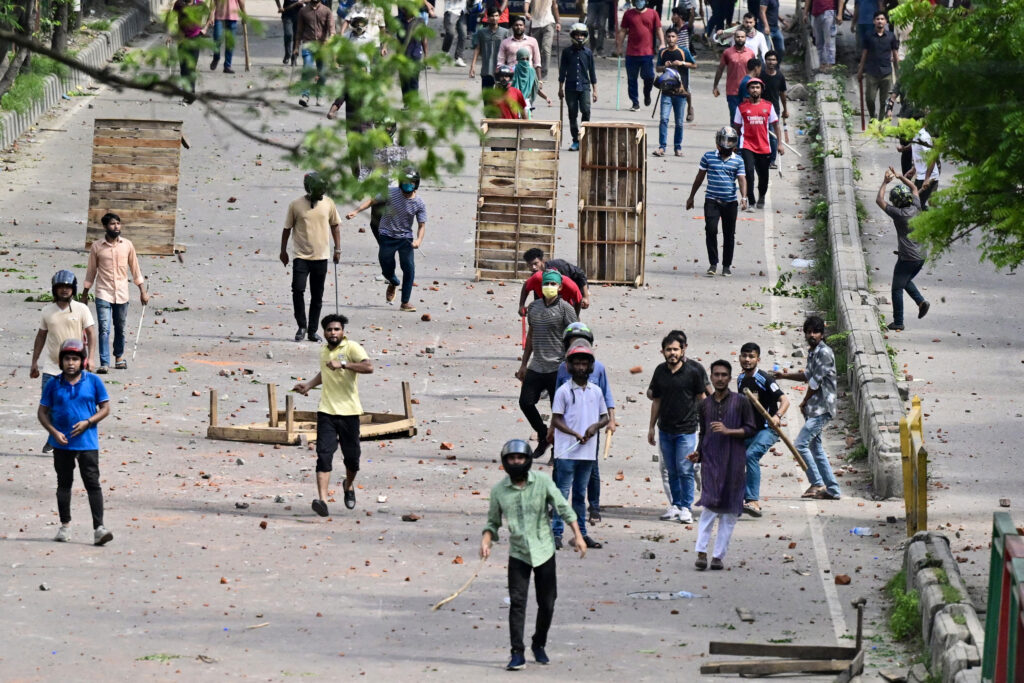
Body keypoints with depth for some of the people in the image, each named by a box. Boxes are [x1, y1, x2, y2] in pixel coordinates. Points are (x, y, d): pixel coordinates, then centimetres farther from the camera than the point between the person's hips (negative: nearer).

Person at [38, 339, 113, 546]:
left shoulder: (93, 381, -1)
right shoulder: (54, 385, 1)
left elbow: (105, 408, 3)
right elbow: (42, 412, 5)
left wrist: (87, 422, -13)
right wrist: (54, 432, -10)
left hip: (87, 442, -2)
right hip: (62, 443, 2)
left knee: (93, 484, -7)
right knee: (64, 484, 11)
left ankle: (99, 529, -10)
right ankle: (65, 525, 23)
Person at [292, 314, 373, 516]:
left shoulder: (351, 348, -7)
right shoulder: (324, 351, 12)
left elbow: (368, 367, -24)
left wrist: (343, 364, -30)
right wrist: (308, 384, 22)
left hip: (349, 412, -3)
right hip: (326, 411, 3)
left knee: (352, 458, 7)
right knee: (324, 455, -12)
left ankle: (349, 485, 39)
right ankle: (322, 499, -20)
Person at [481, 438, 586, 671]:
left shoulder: (542, 481, -5)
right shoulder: (499, 490, -2)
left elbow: (564, 508, -1)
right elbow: (493, 522, 9)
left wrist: (578, 535, -9)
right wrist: (486, 541, -10)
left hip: (544, 551, 0)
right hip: (518, 554, 0)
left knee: (547, 603, 5)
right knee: (517, 602, -12)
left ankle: (539, 645, 27)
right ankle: (517, 653, -10)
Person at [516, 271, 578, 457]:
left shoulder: (565, 309, -6)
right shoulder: (534, 307, 10)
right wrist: (524, 364, 19)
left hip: (558, 368, -5)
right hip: (536, 368, 5)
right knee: (525, 402, -1)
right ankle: (543, 435, 21)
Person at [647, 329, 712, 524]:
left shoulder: (693, 370, -7)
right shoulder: (660, 371, 5)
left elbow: (702, 398, 0)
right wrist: (651, 427, 14)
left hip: (686, 429, -4)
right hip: (665, 429, 4)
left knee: (684, 470, -7)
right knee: (670, 470, 7)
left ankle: (686, 507, 1)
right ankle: (675, 505, 15)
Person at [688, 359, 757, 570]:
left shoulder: (740, 402, 2)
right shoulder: (705, 404, 11)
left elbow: (751, 429, 0)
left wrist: (728, 431, -13)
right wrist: (697, 453, 5)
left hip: (733, 462, -1)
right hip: (710, 461, 1)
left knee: (729, 511, 0)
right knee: (709, 507, -11)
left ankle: (719, 555, 4)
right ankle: (701, 552, -10)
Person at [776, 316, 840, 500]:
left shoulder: (825, 353, -14)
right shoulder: (812, 352, 14)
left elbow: (816, 381, -16)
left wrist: (804, 402, -4)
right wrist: (786, 375, 26)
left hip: (822, 408, -10)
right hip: (814, 409, 10)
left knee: (800, 444, -14)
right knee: (816, 447, 11)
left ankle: (817, 484, -11)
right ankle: (832, 489, 14)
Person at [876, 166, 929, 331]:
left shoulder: (899, 214, -18)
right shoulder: (916, 208, -1)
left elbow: (879, 200, -8)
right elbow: (914, 188, 18)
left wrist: (885, 183, 0)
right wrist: (900, 177, 15)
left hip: (907, 258, -7)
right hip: (921, 256, 7)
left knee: (897, 289, 5)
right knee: (906, 281, 28)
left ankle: (898, 323, 9)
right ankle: (921, 301, 9)